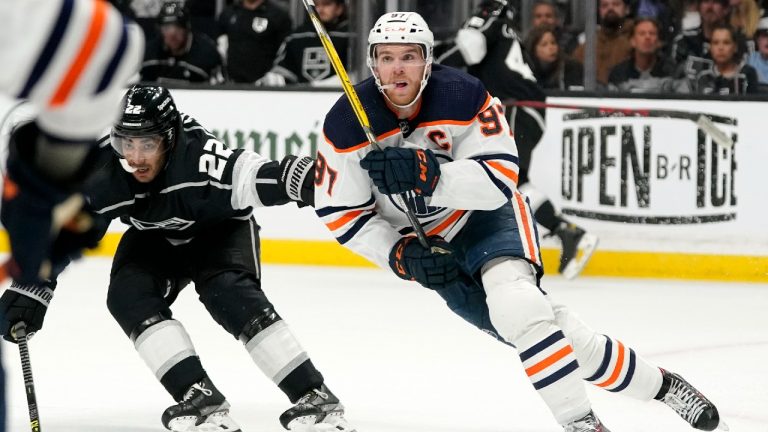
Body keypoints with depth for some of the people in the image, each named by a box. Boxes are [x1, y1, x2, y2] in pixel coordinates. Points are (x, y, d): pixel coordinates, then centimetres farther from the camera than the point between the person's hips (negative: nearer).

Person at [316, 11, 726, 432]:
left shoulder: (463, 95, -23)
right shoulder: (347, 122, -18)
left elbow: (499, 179, -27)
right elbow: (341, 214, -10)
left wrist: (428, 174, -42)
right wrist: (401, 254, -20)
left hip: (486, 213, -2)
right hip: (420, 237, 2)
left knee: (512, 300, -31)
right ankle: (657, 384, 10)